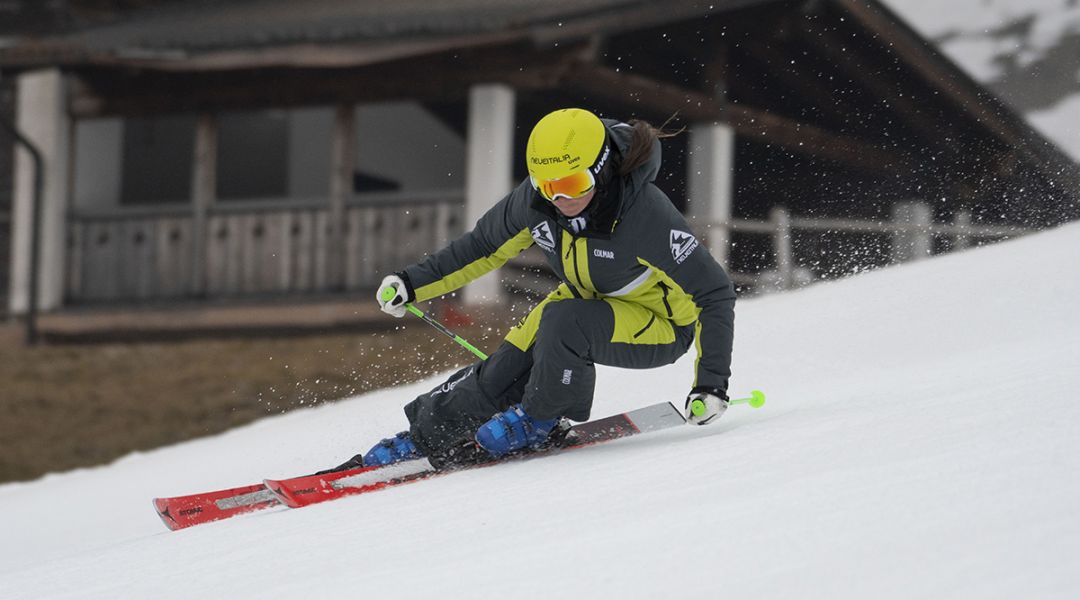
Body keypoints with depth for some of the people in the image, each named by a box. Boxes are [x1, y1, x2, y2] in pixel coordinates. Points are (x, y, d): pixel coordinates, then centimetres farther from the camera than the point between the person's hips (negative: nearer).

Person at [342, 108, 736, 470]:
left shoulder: (648, 216, -35)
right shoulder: (535, 199, -20)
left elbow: (713, 294, -25)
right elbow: (484, 247, 1)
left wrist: (712, 382, -31)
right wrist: (412, 284, -4)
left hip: (659, 324, -6)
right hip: (586, 303, 6)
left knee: (565, 322, -33)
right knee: (501, 375, -9)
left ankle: (539, 422, -8)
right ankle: (425, 435, 13)